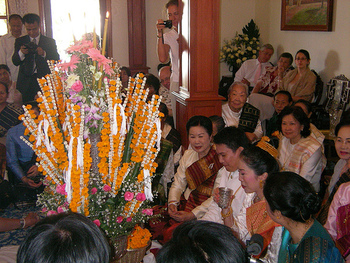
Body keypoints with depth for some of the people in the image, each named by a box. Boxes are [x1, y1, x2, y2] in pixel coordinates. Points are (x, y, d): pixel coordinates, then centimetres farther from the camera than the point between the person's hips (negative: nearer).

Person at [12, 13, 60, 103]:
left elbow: (56, 60, 2)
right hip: (26, 83, 1)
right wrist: (21, 53, -16)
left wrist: (44, 54, -17)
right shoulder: (20, 41, 13)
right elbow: (15, 62, 5)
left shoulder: (50, 41, 10)